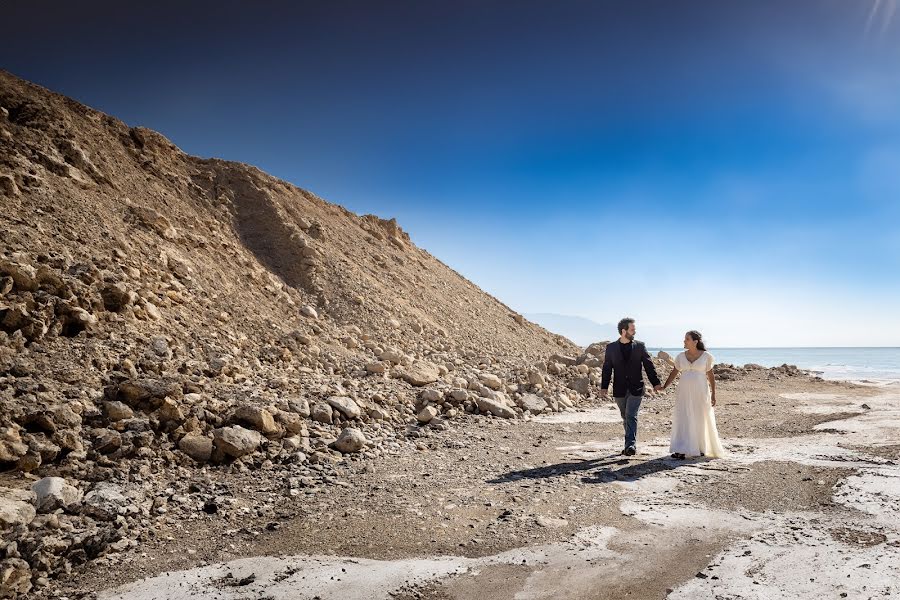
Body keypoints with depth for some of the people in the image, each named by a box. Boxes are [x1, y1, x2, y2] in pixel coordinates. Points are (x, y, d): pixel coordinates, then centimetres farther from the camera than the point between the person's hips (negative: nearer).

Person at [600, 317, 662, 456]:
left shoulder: (640, 346, 3)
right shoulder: (611, 347, 2)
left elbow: (649, 366, 5)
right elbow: (607, 368, 2)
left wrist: (656, 383, -2)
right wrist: (604, 387, -5)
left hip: (636, 389, -2)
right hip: (619, 390, 2)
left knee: (631, 416, -13)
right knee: (625, 418, 11)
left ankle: (630, 445, -16)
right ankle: (631, 445, 24)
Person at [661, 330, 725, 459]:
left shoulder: (706, 356, -2)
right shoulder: (681, 356, 4)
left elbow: (711, 376, 2)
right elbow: (674, 373, 9)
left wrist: (713, 395, 0)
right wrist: (664, 387, 0)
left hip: (700, 392, -2)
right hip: (684, 392, 2)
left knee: (701, 420, 6)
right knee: (683, 420, -3)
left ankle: (703, 448, 23)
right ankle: (682, 451, -3)